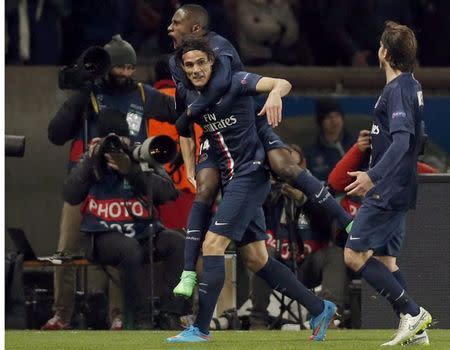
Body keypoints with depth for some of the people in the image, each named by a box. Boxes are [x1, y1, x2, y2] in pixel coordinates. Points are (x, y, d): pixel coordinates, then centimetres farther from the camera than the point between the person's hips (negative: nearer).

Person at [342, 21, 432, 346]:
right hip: (399, 190, 10)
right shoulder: (412, 86, 15)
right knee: (385, 258, 11)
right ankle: (415, 328, 4)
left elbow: (402, 141, -27)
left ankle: (412, 312, -14)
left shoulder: (398, 90, -16)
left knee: (355, 255, -10)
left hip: (388, 190, -10)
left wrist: (372, 175, -36)